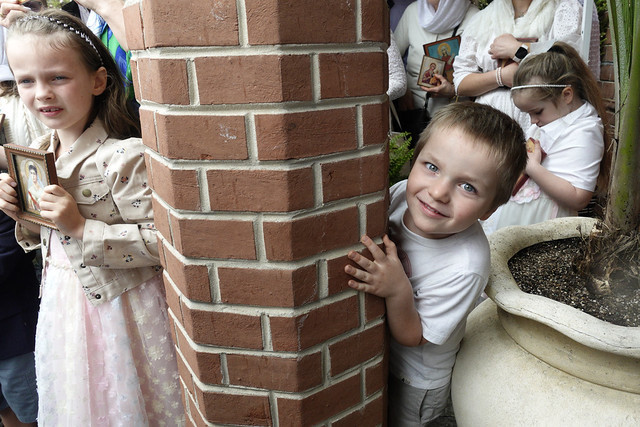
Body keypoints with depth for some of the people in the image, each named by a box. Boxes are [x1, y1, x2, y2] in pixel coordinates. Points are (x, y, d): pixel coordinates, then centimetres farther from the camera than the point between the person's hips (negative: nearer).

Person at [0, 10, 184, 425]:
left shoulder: (126, 156, -22)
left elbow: (159, 241, -25)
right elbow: (37, 238, 15)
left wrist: (82, 228, -28)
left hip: (118, 309, -7)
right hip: (61, 305, 7)